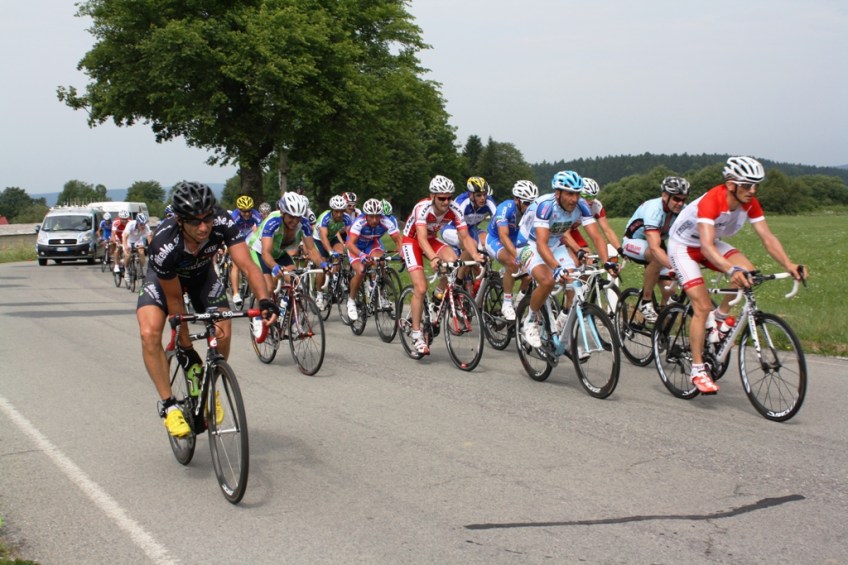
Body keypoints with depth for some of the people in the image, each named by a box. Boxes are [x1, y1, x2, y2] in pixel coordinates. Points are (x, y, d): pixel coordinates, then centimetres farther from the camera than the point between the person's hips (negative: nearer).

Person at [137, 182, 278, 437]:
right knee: (149, 333, -26)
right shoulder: (163, 245, -39)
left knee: (223, 335, -13)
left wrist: (265, 299, -57)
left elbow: (247, 265, -38)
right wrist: (185, 347, -22)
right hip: (164, 278, -2)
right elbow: (174, 299, -28)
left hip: (202, 274, 3)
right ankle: (168, 405, -13)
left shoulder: (223, 223, -35)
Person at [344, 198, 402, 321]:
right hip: (356, 246, -2)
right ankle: (351, 300, -1)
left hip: (372, 244, 2)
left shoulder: (386, 222, -30)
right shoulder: (359, 222, -36)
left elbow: (398, 240, -29)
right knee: (360, 271, -26)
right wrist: (361, 255, -63)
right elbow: (350, 244, -45)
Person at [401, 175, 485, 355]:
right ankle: (417, 335, -6)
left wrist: (475, 254, -42)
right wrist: (433, 258, -60)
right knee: (420, 287, -18)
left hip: (432, 240, 4)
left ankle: (440, 297, -2)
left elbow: (465, 237, -22)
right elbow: (422, 238, -43)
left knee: (452, 260, -28)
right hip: (411, 241, -4)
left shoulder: (454, 210, -20)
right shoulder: (422, 208, -33)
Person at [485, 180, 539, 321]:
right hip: (496, 240, -5)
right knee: (512, 262, -34)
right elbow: (503, 236, -40)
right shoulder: (505, 208, -31)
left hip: (517, 241, 6)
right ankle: (507, 304, -22)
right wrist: (518, 256, -53)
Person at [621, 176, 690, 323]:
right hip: (634, 242, -5)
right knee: (657, 257, -37)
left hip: (656, 241, 5)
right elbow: (654, 247, -46)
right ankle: (646, 302, -21)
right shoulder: (653, 210, -35)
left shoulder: (684, 211, -18)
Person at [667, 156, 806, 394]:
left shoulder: (750, 203, -15)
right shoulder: (711, 201, -35)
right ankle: (697, 370, -8)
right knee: (702, 306, -17)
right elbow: (706, 246, -45)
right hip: (683, 246, -6)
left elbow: (767, 237, -17)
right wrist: (730, 270, -60)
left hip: (712, 243, 6)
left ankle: (720, 316, 3)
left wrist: (789, 264, -32)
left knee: (747, 271, -21)